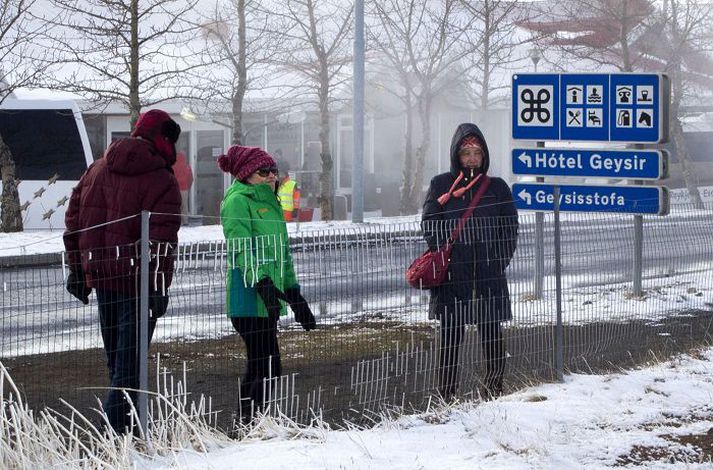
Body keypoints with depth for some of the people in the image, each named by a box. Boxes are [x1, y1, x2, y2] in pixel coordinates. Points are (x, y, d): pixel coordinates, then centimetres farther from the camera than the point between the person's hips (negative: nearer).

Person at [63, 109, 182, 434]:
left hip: (100, 276, 6)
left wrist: (77, 269, 20)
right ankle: (118, 424, -10)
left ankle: (121, 417, 22)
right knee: (131, 356, -4)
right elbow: (162, 238, -17)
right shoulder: (162, 181, -10)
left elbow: (73, 220, 15)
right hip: (138, 281, -6)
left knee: (115, 354, 16)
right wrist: (160, 287, -17)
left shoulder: (96, 170, 12)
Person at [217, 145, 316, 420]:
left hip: (269, 300, 10)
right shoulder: (238, 200, -7)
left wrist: (294, 294, 28)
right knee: (269, 368, -14)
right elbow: (241, 248, -19)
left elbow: (281, 252, 28)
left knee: (257, 368, 11)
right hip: (249, 298, -10)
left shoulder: (270, 202, 21)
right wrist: (261, 282, -31)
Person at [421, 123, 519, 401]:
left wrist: (499, 261, 0)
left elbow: (510, 229, 11)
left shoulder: (497, 188, 10)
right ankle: (446, 396, 2)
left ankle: (493, 387, 9)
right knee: (451, 333, -1)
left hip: (489, 274, 1)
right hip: (452, 273, -1)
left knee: (491, 333, 0)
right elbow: (429, 224, 5)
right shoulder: (441, 185, 8)